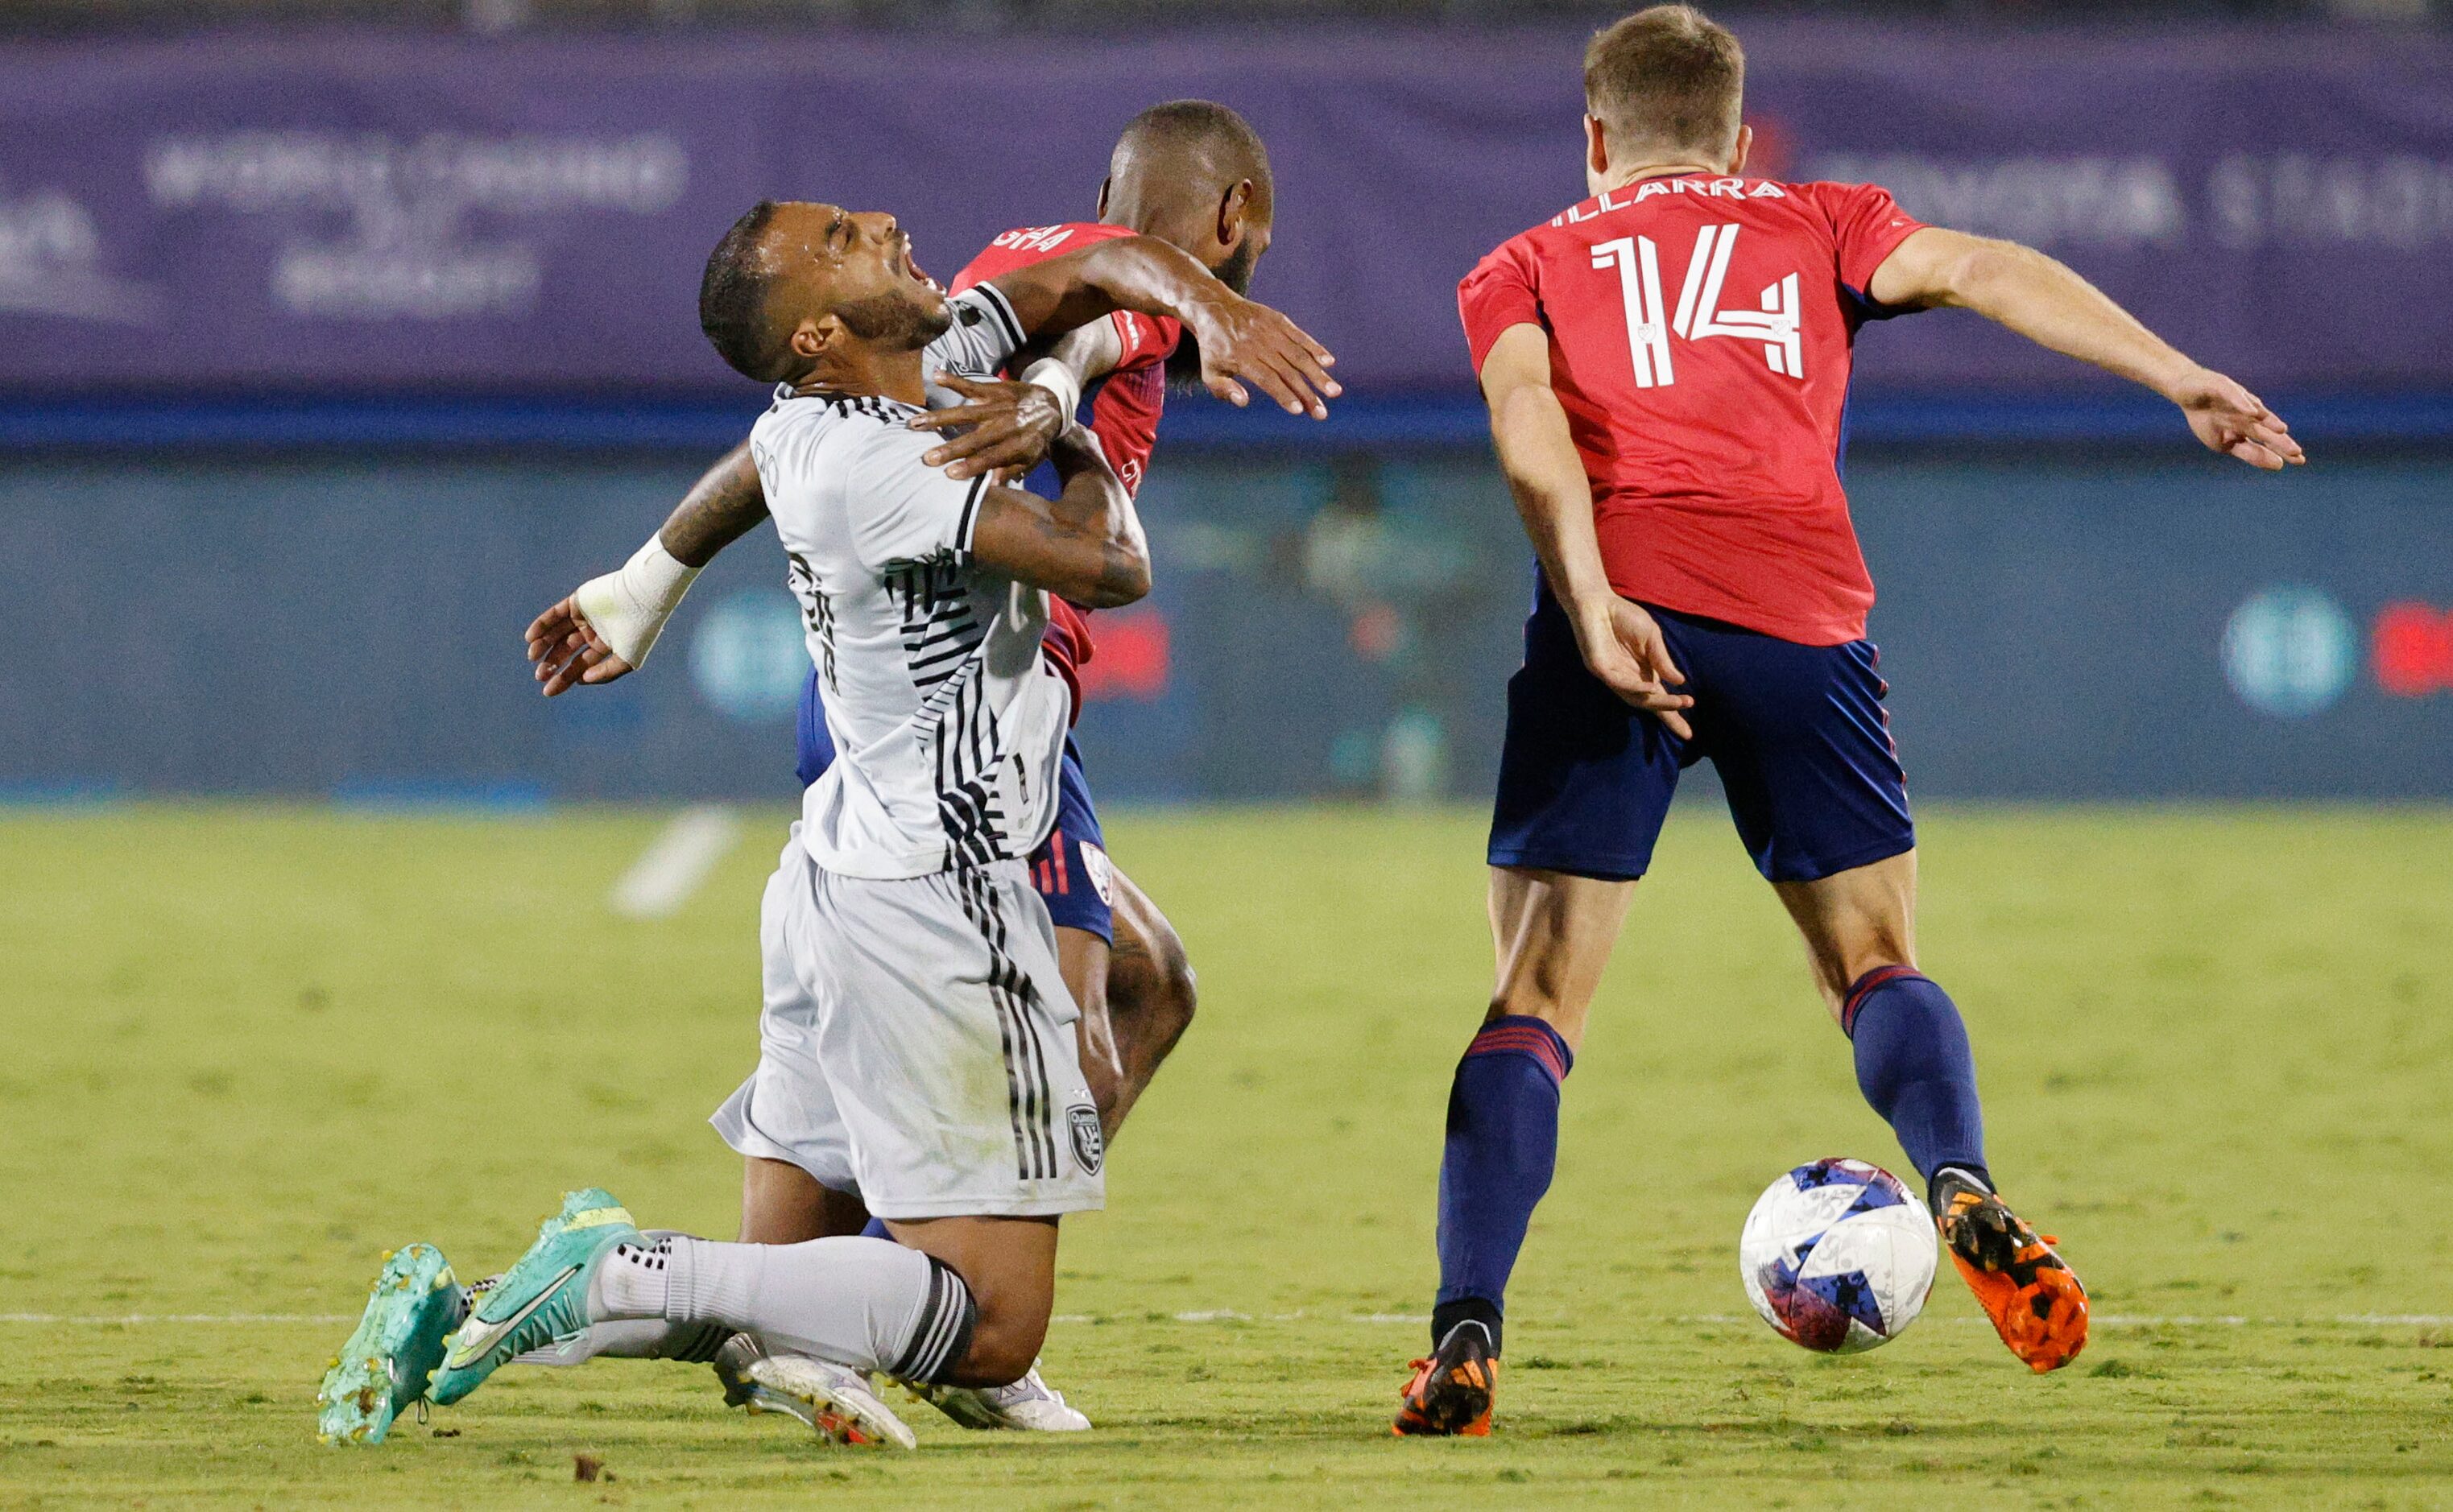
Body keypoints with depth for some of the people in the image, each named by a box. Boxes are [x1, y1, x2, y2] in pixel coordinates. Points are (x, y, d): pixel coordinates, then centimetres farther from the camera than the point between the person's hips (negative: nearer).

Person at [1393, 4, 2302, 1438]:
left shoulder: (1527, 268, 22)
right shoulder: (1816, 226, 24)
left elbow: (1527, 416, 1)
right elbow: (1978, 271, 7)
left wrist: (1592, 602, -12)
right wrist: (2180, 378, 0)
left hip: (1619, 600, 0)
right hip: (1796, 607, 1)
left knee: (1537, 997, 4)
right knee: (1877, 955, 12)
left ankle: (1466, 1334, -9)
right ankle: (1962, 1185, -18)